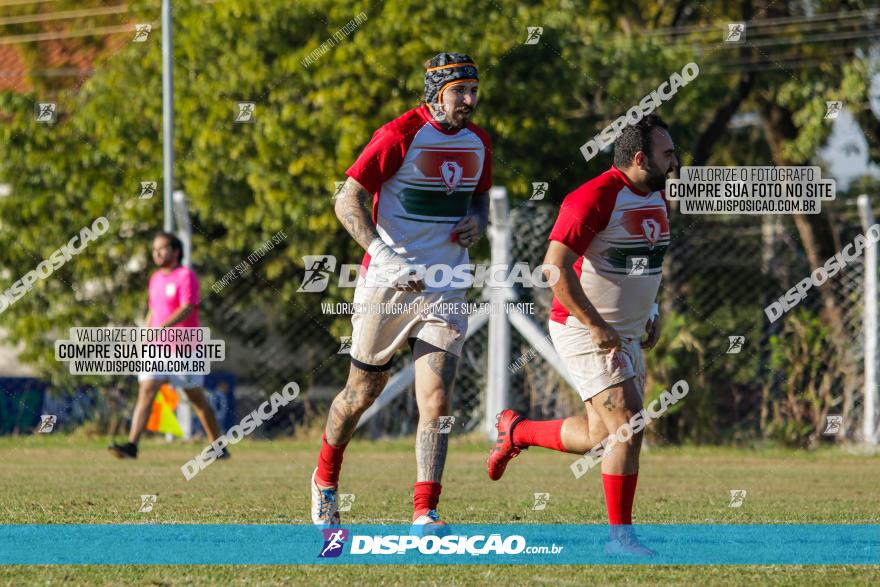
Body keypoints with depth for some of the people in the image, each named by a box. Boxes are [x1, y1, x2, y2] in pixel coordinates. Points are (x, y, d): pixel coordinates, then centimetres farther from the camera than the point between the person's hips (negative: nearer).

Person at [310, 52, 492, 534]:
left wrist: (478, 223, 0)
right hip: (386, 286, -4)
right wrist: (388, 257, -28)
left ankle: (424, 513, -11)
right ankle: (325, 481, 35)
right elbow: (347, 201, -16)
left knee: (437, 400, -10)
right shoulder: (399, 136, -12)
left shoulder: (477, 142, 7)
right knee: (363, 392, 10)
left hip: (445, 290, 4)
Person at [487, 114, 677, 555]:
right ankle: (620, 535, -7)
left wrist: (651, 312, 13)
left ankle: (517, 431, 37)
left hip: (626, 335, 9)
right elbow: (555, 266, -24)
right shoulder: (594, 199, -21)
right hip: (583, 332, -9)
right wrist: (595, 325, -23)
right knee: (628, 426, -15)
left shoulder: (656, 196, 9)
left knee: (601, 437, 14)